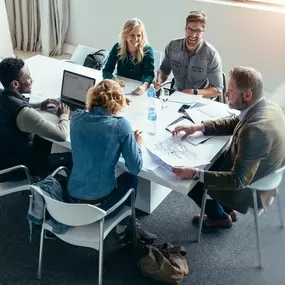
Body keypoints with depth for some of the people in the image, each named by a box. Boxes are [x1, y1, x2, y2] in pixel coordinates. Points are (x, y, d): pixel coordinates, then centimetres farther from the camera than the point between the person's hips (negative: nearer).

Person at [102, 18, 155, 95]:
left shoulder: (147, 50, -10)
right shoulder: (117, 47, -7)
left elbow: (149, 74, -17)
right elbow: (106, 71, -8)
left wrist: (144, 86, -40)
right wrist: (114, 80, -31)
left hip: (138, 88, -1)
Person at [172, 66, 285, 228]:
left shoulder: (255, 130, -38)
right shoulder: (267, 107, -9)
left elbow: (238, 180, -34)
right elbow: (233, 124, 7)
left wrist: (195, 174, -35)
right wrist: (198, 127, -1)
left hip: (249, 189, -8)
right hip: (259, 175, 8)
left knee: (189, 181, 5)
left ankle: (220, 217, 29)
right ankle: (227, 209, 32)